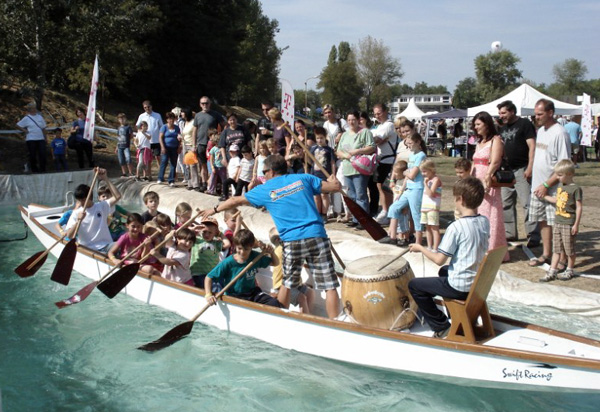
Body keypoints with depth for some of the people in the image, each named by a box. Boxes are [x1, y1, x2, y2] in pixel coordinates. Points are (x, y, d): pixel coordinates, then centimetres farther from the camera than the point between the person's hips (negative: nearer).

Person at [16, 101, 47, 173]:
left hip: (41, 138, 3)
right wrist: (24, 131, -5)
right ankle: (34, 170, 11)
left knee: (42, 154, -3)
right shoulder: (26, 118, -1)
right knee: (33, 155, 2)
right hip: (31, 139, -3)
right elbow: (18, 125, 3)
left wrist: (45, 138, 9)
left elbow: (43, 128, 13)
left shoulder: (39, 117, 9)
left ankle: (43, 170, 5)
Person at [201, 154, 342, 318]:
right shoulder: (303, 178, 11)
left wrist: (214, 210, 36)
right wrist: (333, 180, 33)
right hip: (317, 236, 0)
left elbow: (235, 201, 21)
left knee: (287, 283, 20)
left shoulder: (265, 190, 10)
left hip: (291, 241, 0)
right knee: (329, 285, 1)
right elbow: (335, 186, 9)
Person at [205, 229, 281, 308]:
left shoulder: (255, 257, -3)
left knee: (274, 303, -20)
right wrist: (208, 295, -26)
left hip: (252, 293, 4)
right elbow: (209, 277, -11)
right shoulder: (228, 263, -14)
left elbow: (275, 263, 9)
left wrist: (271, 252, -12)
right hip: (235, 297, -4)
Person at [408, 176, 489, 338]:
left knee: (414, 285, 7)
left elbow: (439, 259, -20)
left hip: (461, 287, -8)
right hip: (479, 282, 8)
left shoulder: (456, 227, -23)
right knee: (444, 271, 36)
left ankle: (442, 327, 10)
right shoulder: (485, 222, 0)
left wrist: (420, 248, -5)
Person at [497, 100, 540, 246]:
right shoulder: (502, 128, 17)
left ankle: (533, 236, -7)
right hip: (506, 171, 8)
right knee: (506, 204, 10)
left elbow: (532, 146, -11)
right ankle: (510, 233, 20)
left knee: (527, 203, -9)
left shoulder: (524, 124, -5)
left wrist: (530, 167, -19)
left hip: (521, 170, -8)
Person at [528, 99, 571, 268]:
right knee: (543, 221, 15)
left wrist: (546, 185, -20)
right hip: (538, 187, 8)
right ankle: (546, 255, 26)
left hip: (553, 190, -8)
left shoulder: (559, 133, -16)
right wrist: (537, 184, 14)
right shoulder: (540, 130, 11)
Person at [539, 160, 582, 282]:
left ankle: (569, 271, 20)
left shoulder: (575, 188, -12)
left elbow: (579, 207, -12)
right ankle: (552, 272, 10)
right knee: (556, 249, 8)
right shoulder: (560, 186, 10)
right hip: (558, 222, 7)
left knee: (569, 249, 5)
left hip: (569, 224, -7)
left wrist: (576, 225, -14)